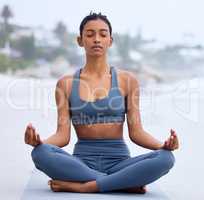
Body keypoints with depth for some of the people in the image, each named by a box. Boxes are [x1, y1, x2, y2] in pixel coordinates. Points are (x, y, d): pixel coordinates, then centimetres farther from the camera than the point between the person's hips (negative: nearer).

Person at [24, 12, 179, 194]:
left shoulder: (127, 80, 5)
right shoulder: (66, 83, 6)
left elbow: (136, 132, 1)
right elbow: (63, 135, -1)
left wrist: (163, 145, -19)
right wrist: (38, 141, -22)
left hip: (118, 160, 0)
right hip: (82, 162, 0)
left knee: (166, 158, -29)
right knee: (41, 153, -31)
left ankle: (81, 186, -24)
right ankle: (126, 183, -23)